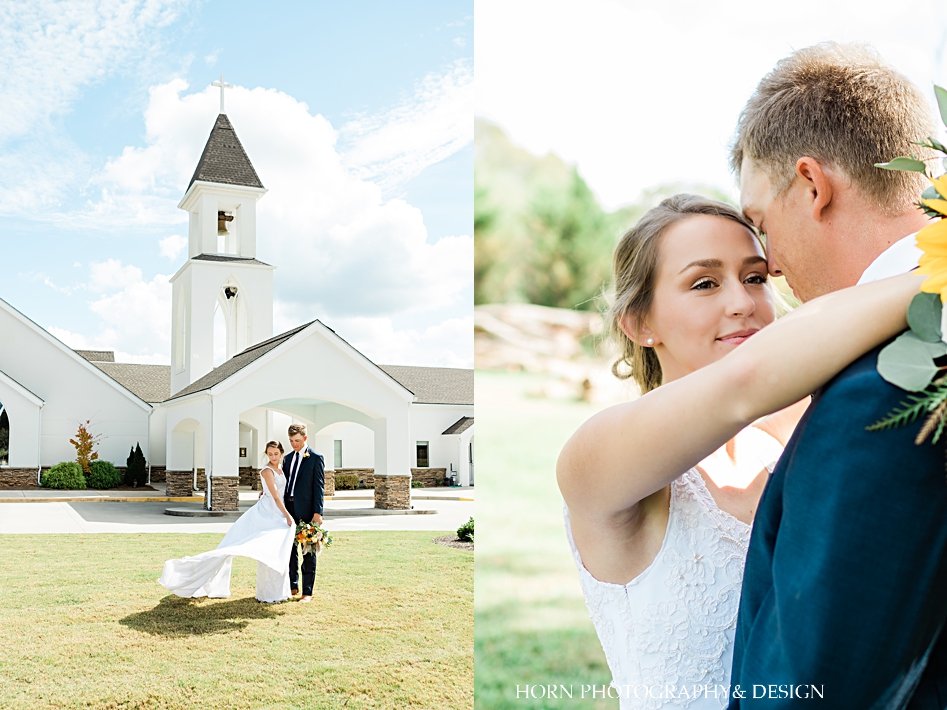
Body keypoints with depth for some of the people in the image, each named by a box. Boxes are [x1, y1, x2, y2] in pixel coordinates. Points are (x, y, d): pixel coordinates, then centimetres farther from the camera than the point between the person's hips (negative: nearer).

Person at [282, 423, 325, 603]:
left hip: (306, 511, -6)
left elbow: (319, 486, -9)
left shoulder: (316, 458, -5)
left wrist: (317, 512, -15)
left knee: (308, 553, -1)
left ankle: (307, 592, 3)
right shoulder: (288, 458, 15)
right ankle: (293, 586, 24)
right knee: (290, 549, 12)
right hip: (289, 509, 7)